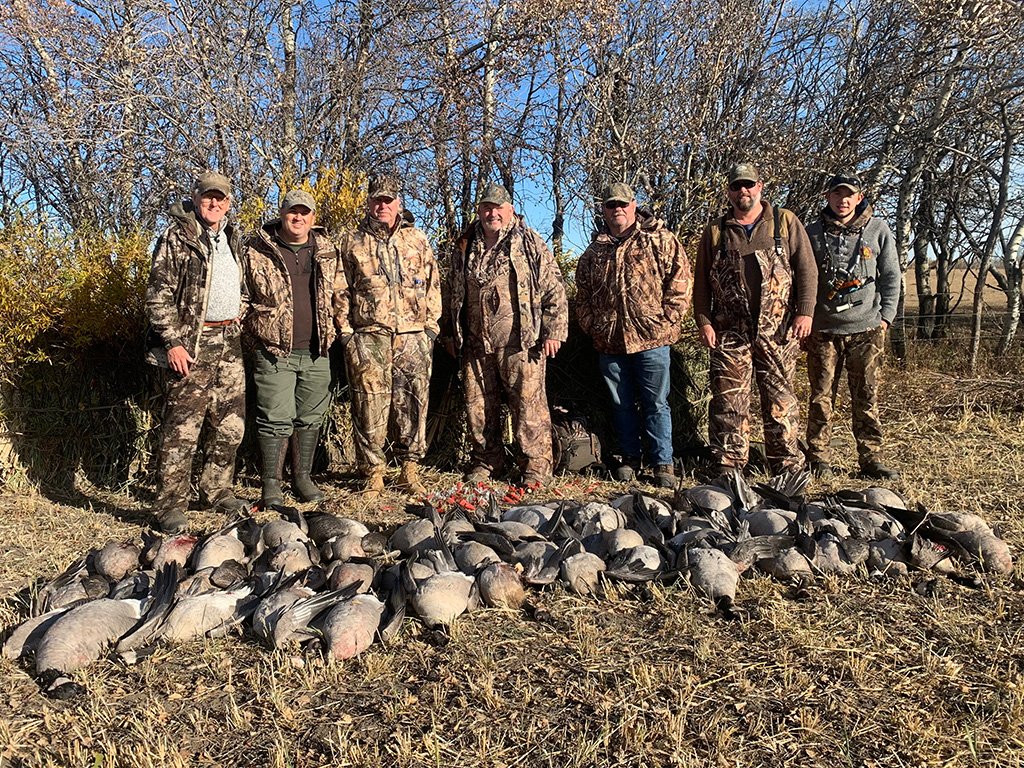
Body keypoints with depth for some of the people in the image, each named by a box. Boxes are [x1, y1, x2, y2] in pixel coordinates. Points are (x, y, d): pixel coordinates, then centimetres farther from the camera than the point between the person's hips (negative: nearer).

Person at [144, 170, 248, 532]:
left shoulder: (229, 238, 16)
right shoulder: (176, 237, -5)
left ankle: (217, 492, 25)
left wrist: (237, 326, 14)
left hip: (229, 342, 7)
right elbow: (158, 296, -10)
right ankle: (170, 506, 3)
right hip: (192, 343, -7)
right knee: (182, 428, -6)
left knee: (231, 425, 11)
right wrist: (172, 343, -15)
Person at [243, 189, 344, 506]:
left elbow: (339, 292, 20)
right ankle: (271, 484, 10)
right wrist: (255, 329, -2)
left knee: (310, 417, 11)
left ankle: (303, 478, 25)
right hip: (274, 350, -4)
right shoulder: (257, 250, -1)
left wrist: (338, 328, 14)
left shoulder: (327, 251, 10)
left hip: (316, 352, 4)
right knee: (276, 419, -3)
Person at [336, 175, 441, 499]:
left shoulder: (417, 240, 14)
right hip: (368, 338, -1)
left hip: (412, 336, 1)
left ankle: (410, 470, 13)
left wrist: (431, 324, 6)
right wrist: (345, 330, 0)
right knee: (370, 406, -2)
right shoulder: (352, 243, 11)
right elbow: (342, 290, 9)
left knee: (412, 404, 2)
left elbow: (433, 284, 13)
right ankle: (373, 474, 8)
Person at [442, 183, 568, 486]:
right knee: (478, 406, 10)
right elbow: (452, 294, 22)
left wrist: (553, 331, -7)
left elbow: (554, 289, -2)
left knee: (528, 405, -2)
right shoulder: (464, 248, 14)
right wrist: (451, 333, 19)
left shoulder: (530, 244, 1)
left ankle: (537, 465, 10)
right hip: (475, 346, 5)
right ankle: (486, 462, 25)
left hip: (520, 343, -4)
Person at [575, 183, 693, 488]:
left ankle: (663, 463, 11)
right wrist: (591, 325, 7)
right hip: (609, 342, 4)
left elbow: (681, 282, -4)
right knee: (621, 404, 13)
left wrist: (664, 322, -10)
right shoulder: (594, 251, 13)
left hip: (651, 340, -4)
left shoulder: (661, 240, 1)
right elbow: (582, 296, 19)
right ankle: (630, 458, 26)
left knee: (656, 404, 2)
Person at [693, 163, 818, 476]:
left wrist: (805, 312, -5)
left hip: (778, 330, -1)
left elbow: (807, 270, 4)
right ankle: (729, 467, 8)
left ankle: (788, 467, 13)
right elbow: (701, 283, 10)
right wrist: (703, 321, 0)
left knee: (780, 399, 4)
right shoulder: (715, 232, 11)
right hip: (729, 332, 1)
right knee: (729, 401, 0)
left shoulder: (786, 222, 9)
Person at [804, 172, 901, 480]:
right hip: (823, 330, 0)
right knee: (821, 397, 2)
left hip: (866, 329, 0)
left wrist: (885, 317, 0)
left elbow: (891, 277, 9)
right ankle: (819, 459, 11)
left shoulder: (878, 230, 6)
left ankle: (871, 459, 13)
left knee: (866, 399, 4)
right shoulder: (813, 233, 5)